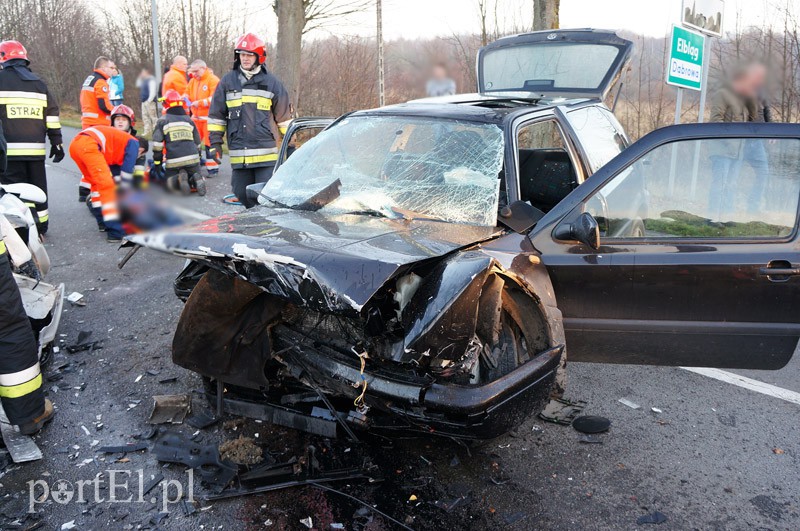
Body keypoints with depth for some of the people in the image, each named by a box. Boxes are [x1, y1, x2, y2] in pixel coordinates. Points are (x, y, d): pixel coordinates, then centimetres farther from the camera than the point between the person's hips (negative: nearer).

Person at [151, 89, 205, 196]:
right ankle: (196, 179, -15)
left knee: (169, 183, 15)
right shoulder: (189, 120, 17)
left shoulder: (162, 121, 6)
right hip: (192, 159, 2)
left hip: (173, 162, -2)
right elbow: (198, 143, 23)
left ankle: (179, 179, -20)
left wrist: (157, 163, 8)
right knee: (195, 176, 22)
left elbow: (157, 144, 0)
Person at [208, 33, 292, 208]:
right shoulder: (227, 81, 9)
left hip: (266, 153, -3)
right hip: (238, 154, 3)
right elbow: (216, 114, 14)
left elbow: (284, 116, 11)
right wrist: (215, 142, 9)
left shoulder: (271, 83, 5)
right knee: (242, 193, 8)